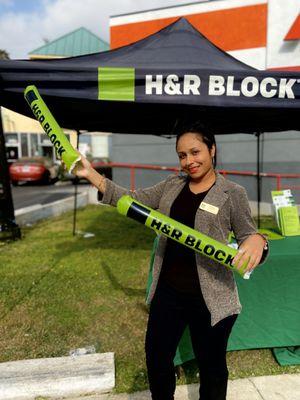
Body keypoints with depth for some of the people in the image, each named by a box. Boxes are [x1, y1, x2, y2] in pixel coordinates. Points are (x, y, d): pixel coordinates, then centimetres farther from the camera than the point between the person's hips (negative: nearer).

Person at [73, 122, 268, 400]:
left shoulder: (233, 193, -7)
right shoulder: (171, 186, 5)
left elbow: (248, 237, -7)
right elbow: (132, 200, 4)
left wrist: (257, 240, -32)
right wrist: (91, 174, -2)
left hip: (210, 301, -4)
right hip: (167, 293, 5)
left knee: (212, 368, 17)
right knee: (156, 360, 22)